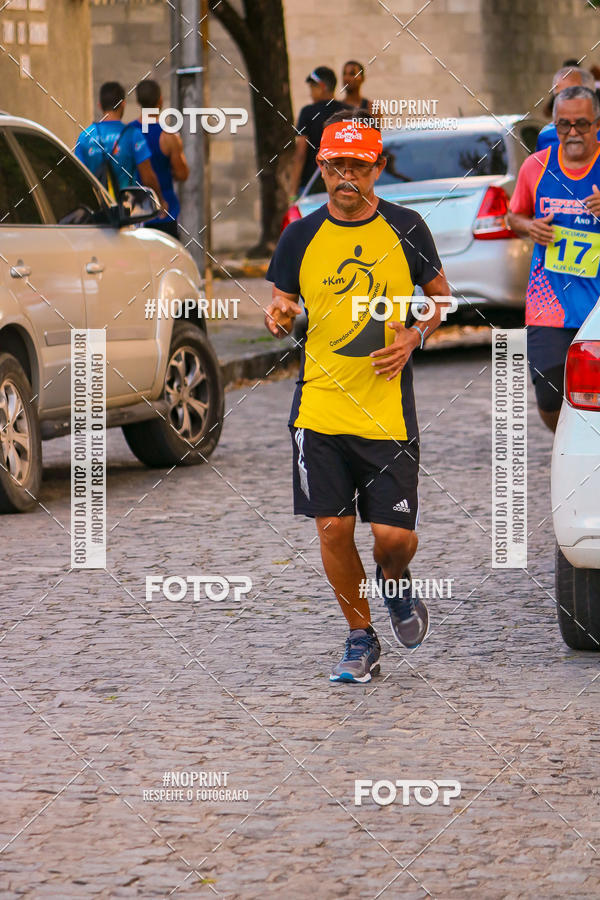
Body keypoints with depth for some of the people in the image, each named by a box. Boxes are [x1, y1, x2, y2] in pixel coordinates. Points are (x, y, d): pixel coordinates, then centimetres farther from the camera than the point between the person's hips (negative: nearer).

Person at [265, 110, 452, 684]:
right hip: (319, 406, 1)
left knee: (393, 534, -5)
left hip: (388, 410, -1)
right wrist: (277, 317, -11)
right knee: (332, 527, -2)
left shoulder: (405, 229, 1)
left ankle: (396, 587, 32)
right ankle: (360, 639, 16)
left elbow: (441, 296, 13)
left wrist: (414, 336, -6)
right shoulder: (301, 236, 4)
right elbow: (282, 308, 13)